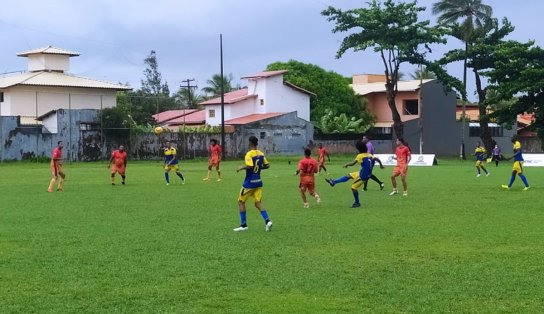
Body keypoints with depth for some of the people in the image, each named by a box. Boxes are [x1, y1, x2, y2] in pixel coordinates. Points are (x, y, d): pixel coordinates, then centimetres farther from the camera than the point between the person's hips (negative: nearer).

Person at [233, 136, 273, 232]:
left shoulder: (249, 154, -16)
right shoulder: (261, 154, 5)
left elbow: (250, 166, -29)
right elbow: (267, 165, 10)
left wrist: (241, 168, -13)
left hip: (249, 183, -6)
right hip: (258, 182, 6)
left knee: (241, 202, 8)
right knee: (258, 203, 7)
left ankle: (243, 225, 10)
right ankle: (267, 221, -13)